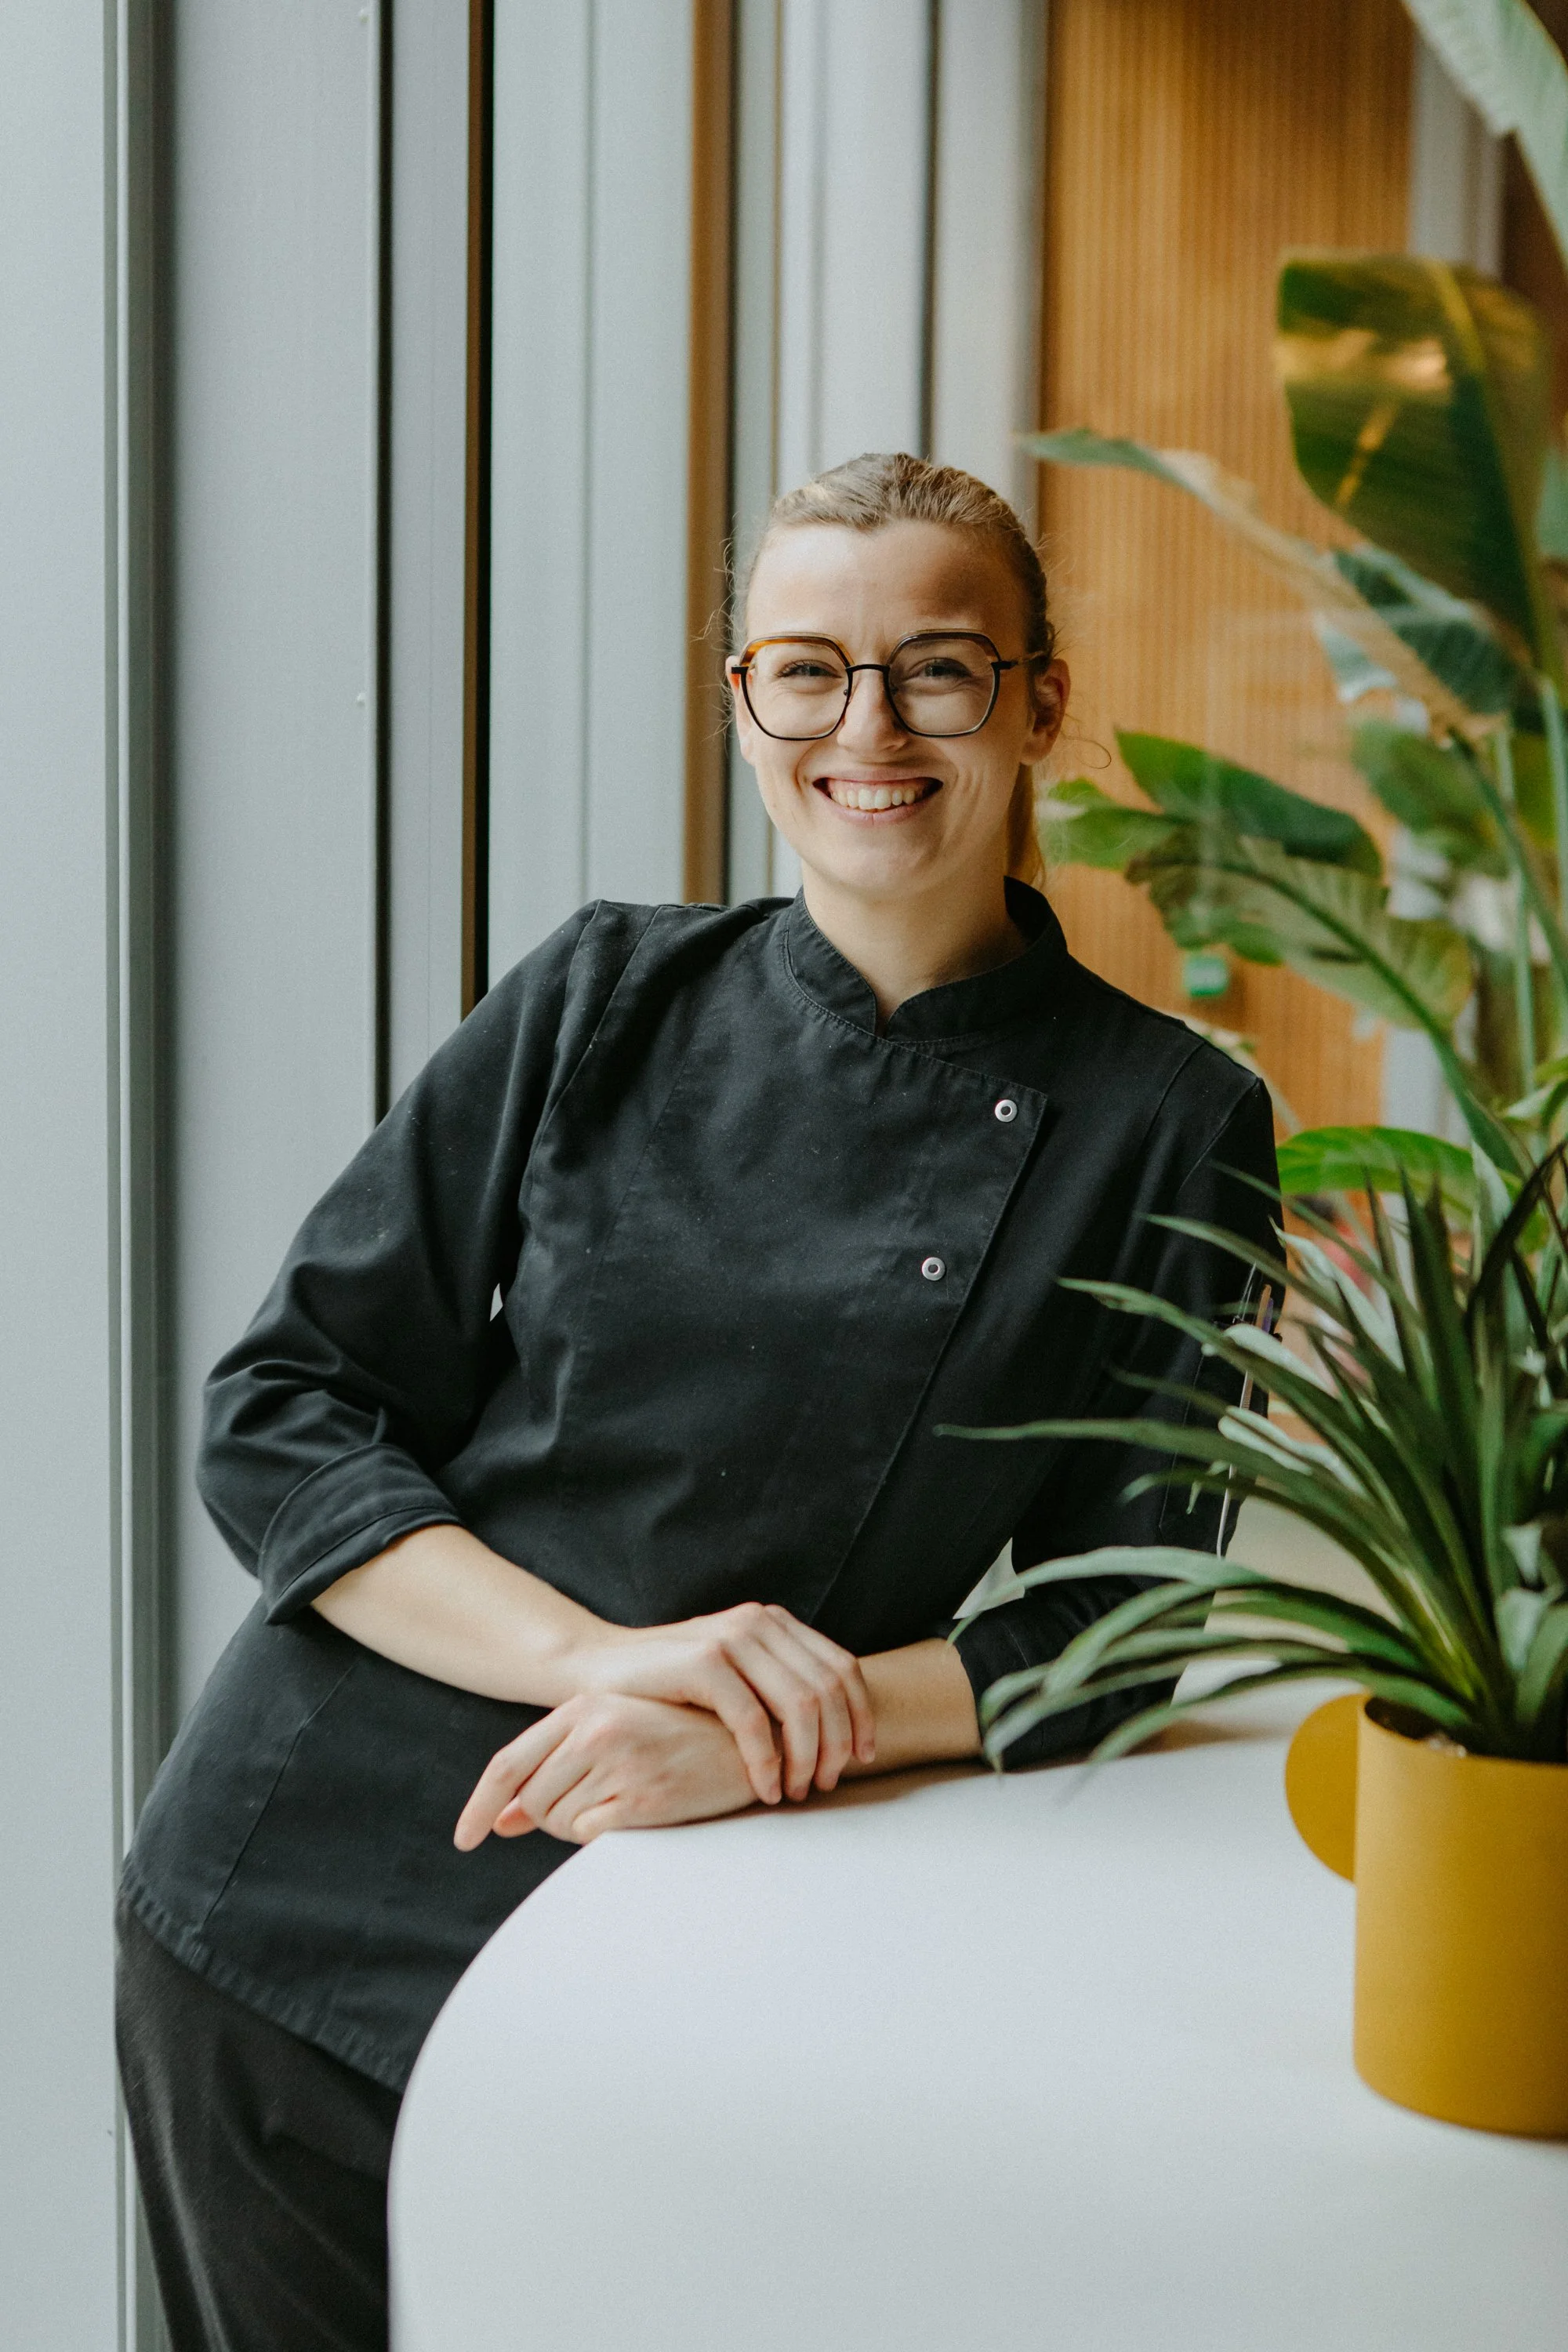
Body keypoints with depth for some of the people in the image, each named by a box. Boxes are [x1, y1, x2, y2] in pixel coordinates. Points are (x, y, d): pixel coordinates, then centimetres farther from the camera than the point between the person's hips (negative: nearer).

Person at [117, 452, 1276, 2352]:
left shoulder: (1168, 1129, -4)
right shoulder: (603, 1000, -1)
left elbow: (1116, 1622, -2)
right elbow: (278, 1416, -2)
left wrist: (771, 1733, -19)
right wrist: (605, 1653, -17)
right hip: (296, 1896, 2)